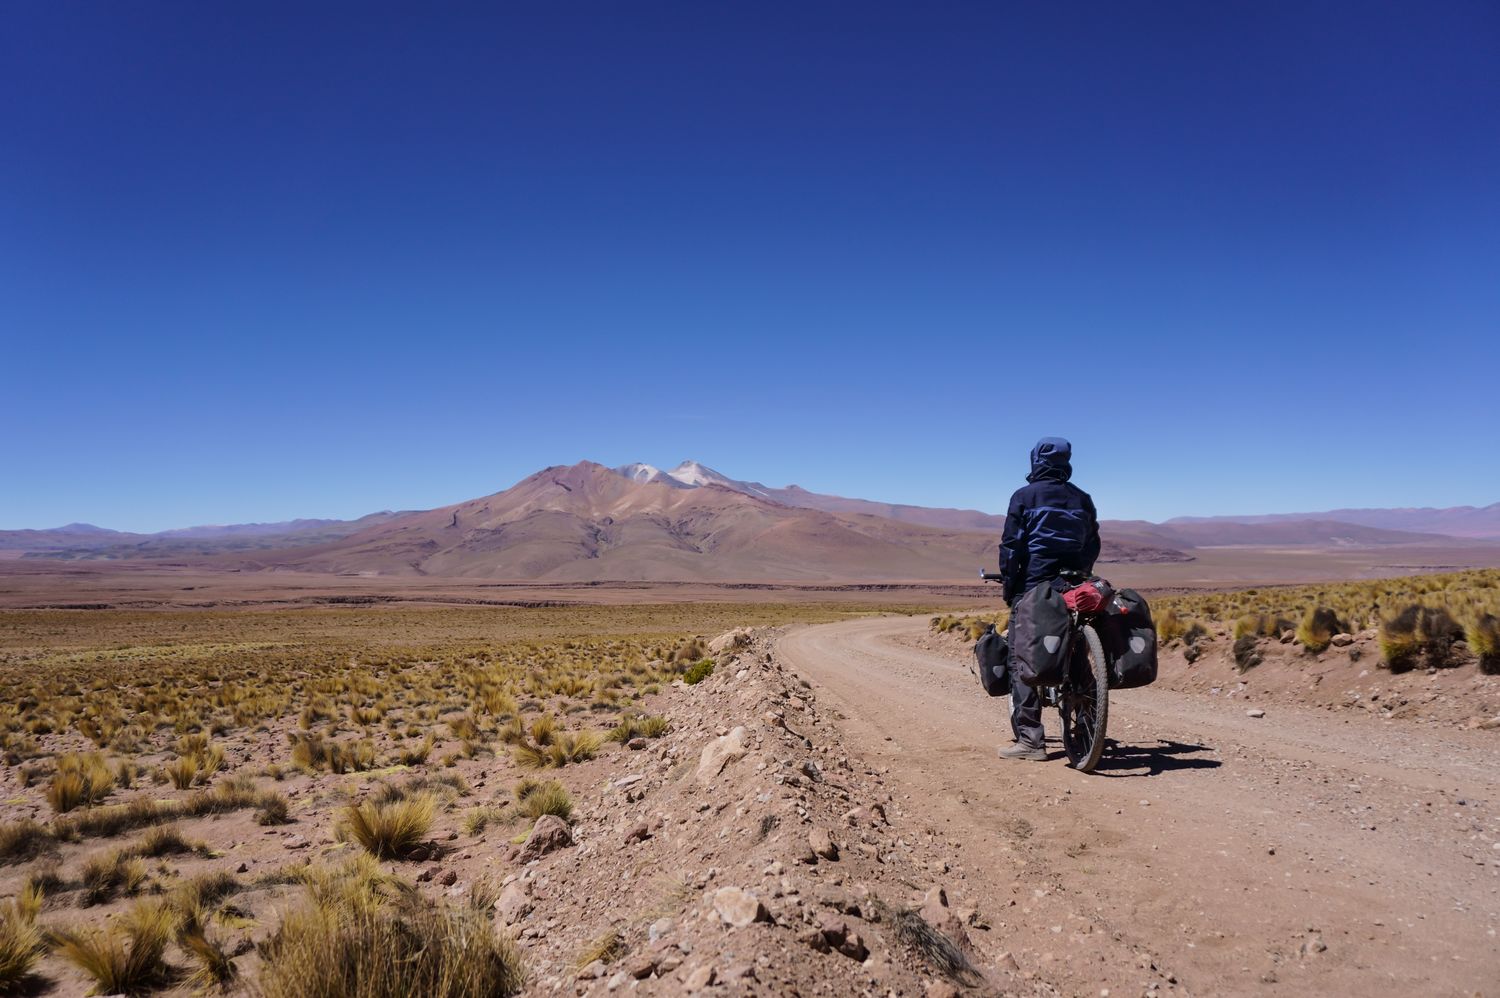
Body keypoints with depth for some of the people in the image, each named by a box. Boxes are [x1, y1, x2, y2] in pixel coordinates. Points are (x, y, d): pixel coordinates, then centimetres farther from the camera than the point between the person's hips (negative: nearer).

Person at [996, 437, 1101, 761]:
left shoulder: (1024, 496, -3)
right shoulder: (1082, 498, 11)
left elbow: (1011, 546, -7)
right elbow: (1093, 546, 15)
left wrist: (1008, 585, 1)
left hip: (1033, 585, -5)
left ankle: (1030, 739, -7)